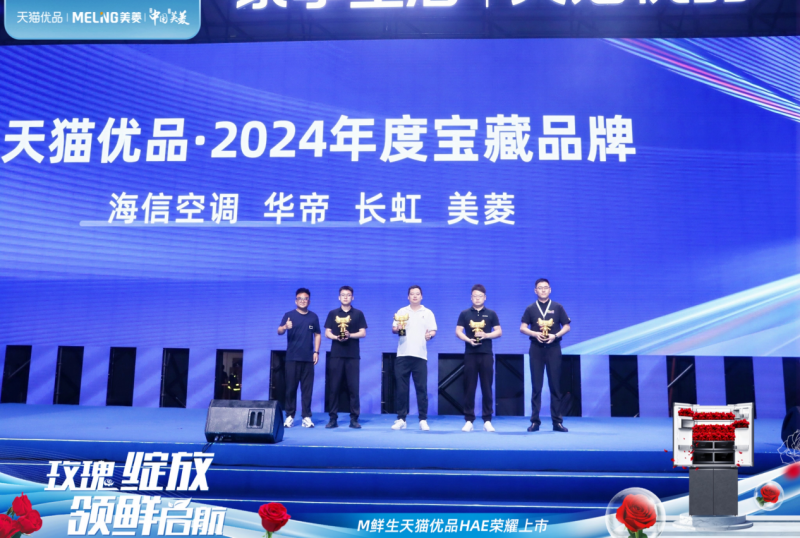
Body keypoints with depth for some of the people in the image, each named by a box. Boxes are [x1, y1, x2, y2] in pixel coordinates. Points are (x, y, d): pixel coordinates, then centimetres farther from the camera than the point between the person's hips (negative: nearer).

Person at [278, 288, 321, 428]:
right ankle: (289, 416, 7)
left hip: (308, 358, 2)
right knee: (291, 387, 1)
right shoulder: (289, 315, 0)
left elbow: (317, 335, 13)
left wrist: (316, 352, 3)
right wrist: (285, 327, -33)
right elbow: (279, 331, -11)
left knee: (307, 388, 2)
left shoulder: (313, 317, 8)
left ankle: (306, 417, 6)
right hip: (292, 357, -2)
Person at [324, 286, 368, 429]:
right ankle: (333, 418, 5)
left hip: (353, 355, -1)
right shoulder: (333, 313, 9)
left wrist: (350, 335, -15)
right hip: (336, 355, 1)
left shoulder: (358, 314, 7)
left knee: (353, 387, -2)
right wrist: (336, 337, -14)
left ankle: (354, 419, 3)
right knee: (334, 387, 0)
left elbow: (363, 333, 2)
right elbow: (327, 333, 6)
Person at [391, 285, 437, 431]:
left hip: (420, 355, -1)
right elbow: (393, 329, 7)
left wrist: (430, 334, -17)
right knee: (401, 388, 1)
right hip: (403, 355, 1)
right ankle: (401, 419, 8)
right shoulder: (401, 311, 11)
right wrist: (397, 328, -16)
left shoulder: (428, 313, 9)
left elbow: (433, 330, 5)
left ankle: (423, 420, 3)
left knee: (421, 388, -2)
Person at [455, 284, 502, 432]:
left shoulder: (491, 314, 8)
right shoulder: (465, 314, 7)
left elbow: (499, 332, 4)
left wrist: (486, 335, -14)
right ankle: (469, 420, 5)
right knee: (469, 388, 1)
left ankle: (487, 420, 6)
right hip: (470, 354, 0)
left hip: (486, 354, 0)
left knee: (486, 388, 1)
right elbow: (458, 331, 2)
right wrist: (468, 339, -16)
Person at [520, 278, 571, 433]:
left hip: (553, 348, 0)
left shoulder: (557, 307, 5)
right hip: (536, 349, 0)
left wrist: (556, 335, -12)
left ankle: (557, 421, 4)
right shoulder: (530, 308, 6)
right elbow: (522, 328, 3)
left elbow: (566, 327, 5)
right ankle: (535, 421, 5)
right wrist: (535, 334, -15)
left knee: (555, 385, 1)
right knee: (536, 386, 2)